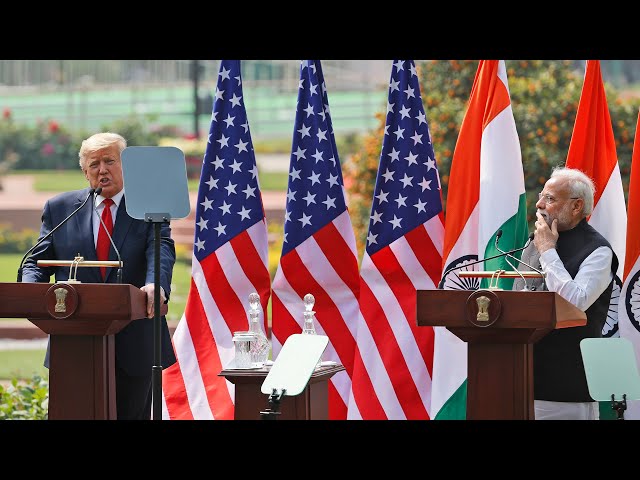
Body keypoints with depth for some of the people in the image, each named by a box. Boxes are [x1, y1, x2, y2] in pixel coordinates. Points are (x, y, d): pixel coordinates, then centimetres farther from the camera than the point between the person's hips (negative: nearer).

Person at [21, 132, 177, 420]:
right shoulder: (60, 208, 9)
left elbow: (161, 250, -13)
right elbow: (38, 262, 10)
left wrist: (156, 285, -36)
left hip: (134, 346, -1)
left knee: (132, 414, 7)